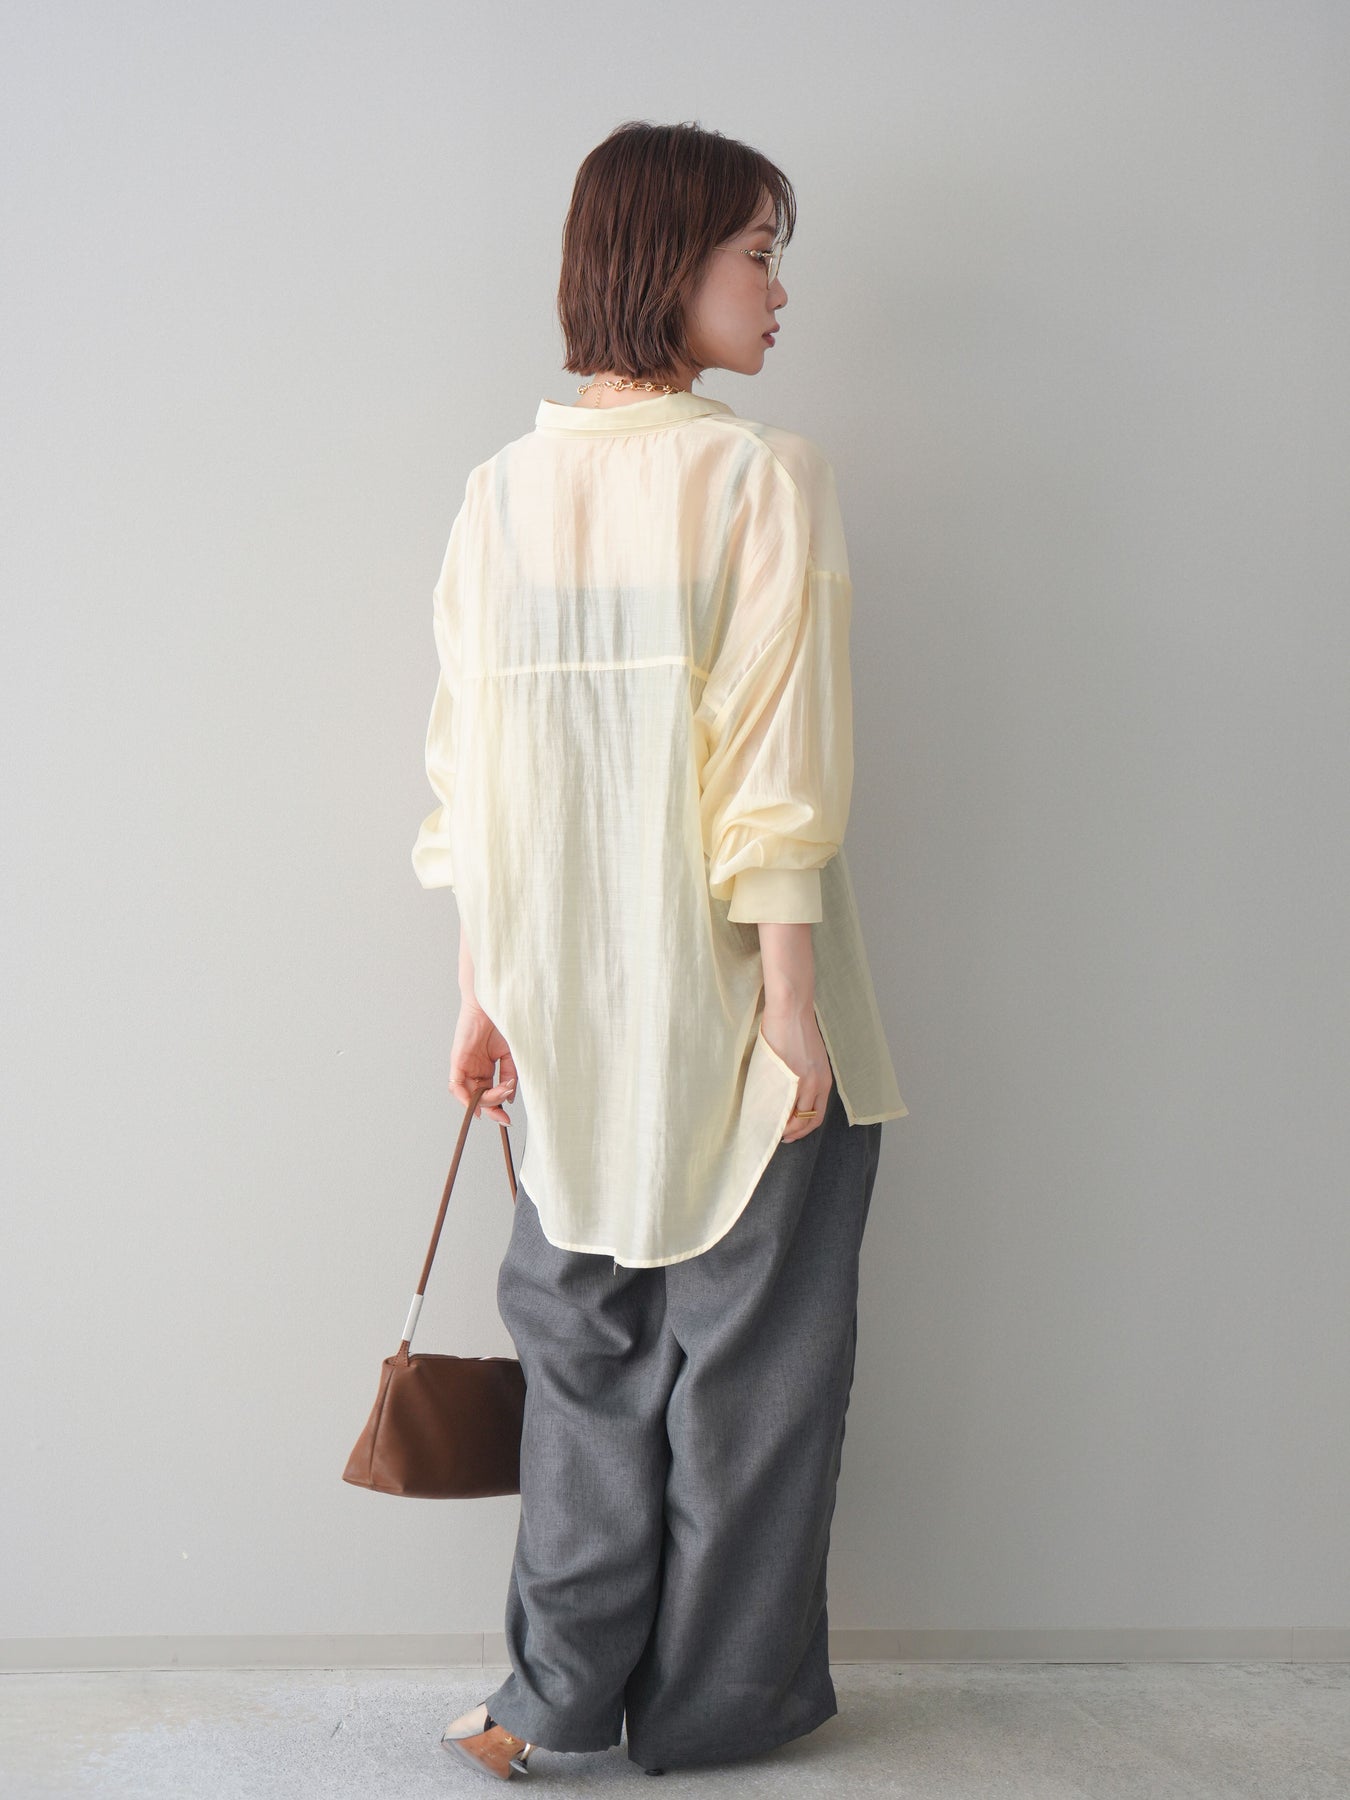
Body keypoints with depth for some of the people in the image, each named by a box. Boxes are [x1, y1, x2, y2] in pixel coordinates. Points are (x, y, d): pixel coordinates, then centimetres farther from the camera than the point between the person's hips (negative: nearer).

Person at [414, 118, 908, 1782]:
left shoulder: (499, 491, 3)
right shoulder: (760, 477, -12)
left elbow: (468, 773, 5)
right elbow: (772, 780, -16)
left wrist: (482, 996, 11)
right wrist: (792, 1001, -11)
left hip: (566, 1015, 5)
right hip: (724, 1003, -5)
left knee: (585, 1346, 17)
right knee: (748, 1359, 10)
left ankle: (559, 1698, 24)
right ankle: (715, 1708, 23)